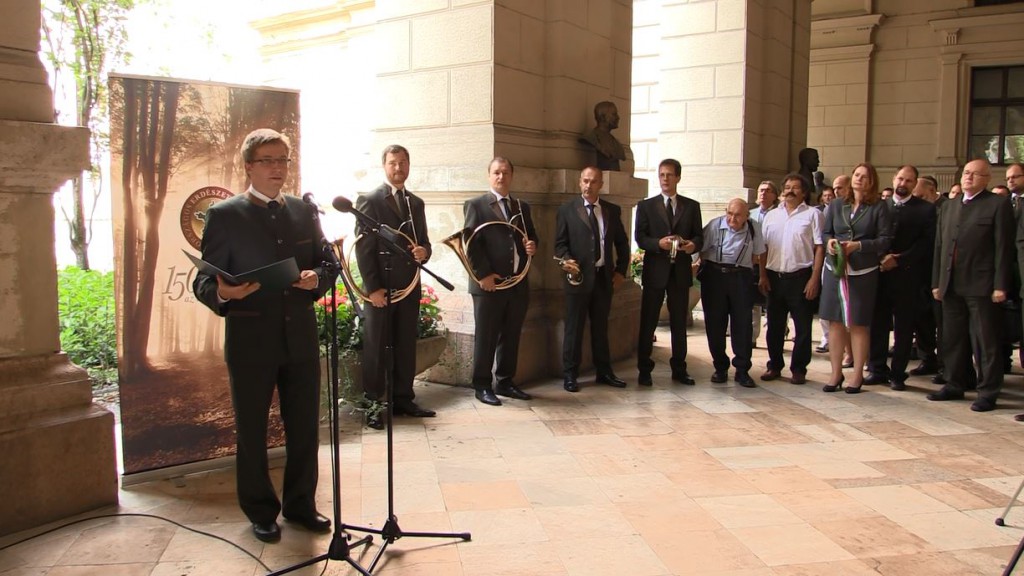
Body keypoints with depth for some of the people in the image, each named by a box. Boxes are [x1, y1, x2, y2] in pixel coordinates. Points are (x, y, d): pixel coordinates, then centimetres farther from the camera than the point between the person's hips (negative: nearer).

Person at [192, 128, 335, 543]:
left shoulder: (304, 211, 9)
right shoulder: (224, 215, -4)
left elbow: (327, 263, 12)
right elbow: (204, 281, -6)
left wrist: (317, 278, -11)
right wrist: (223, 294, -29)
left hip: (300, 337, 4)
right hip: (250, 341, -3)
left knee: (304, 427, 12)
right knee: (251, 431, 10)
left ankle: (301, 504, 30)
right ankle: (261, 512, 27)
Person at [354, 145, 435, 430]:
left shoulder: (416, 203, 14)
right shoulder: (369, 200, -4)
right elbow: (363, 247, -9)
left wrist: (424, 251, -8)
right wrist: (372, 287, -15)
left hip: (410, 286, 6)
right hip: (381, 287, -5)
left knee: (406, 346, 9)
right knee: (376, 348, 1)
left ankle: (403, 399, 19)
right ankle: (374, 404, 8)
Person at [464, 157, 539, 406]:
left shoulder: (522, 207, 16)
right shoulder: (476, 205, -2)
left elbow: (531, 237, 22)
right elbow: (470, 243, -9)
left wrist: (532, 245, -3)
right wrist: (483, 274, -16)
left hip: (518, 283, 6)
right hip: (489, 283, -6)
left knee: (511, 337, 12)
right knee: (486, 337, 2)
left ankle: (505, 382, 23)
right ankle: (482, 386, 11)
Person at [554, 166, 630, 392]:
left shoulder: (612, 210, 9)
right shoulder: (567, 210, 0)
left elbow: (622, 243, 14)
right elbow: (560, 243, -2)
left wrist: (621, 270, 7)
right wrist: (566, 259, -20)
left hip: (605, 277, 3)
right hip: (579, 276, -3)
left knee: (601, 327, 13)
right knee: (574, 328, 2)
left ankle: (604, 372, 23)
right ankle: (570, 375, 11)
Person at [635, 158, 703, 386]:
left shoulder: (692, 206, 10)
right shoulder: (646, 206, 5)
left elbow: (699, 237, 6)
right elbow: (640, 237, -3)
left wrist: (693, 245, -16)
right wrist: (659, 243, -21)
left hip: (680, 272, 2)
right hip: (655, 271, -2)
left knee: (679, 322, 9)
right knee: (648, 322, 3)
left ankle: (679, 369, 20)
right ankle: (644, 370, 11)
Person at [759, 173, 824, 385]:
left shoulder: (812, 214, 0)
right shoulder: (771, 216, 11)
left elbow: (819, 248, -5)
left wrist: (814, 279, -11)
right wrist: (763, 275, 2)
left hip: (801, 277, -4)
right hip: (774, 277, 4)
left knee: (802, 327, 3)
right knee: (774, 326, 11)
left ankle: (799, 369, 13)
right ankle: (774, 365, 22)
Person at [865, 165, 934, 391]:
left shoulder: (925, 210, 3)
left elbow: (926, 243, -5)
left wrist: (899, 259, -13)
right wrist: (881, 258, -11)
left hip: (907, 276, -2)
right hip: (880, 273, 2)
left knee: (903, 327, 3)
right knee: (877, 324, 4)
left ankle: (898, 374, 11)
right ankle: (877, 369, 14)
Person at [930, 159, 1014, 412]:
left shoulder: (998, 205, -2)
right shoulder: (949, 207, 17)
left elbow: (1003, 248, -7)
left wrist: (1000, 285, -13)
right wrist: (936, 282, 10)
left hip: (981, 286, -6)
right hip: (951, 286, 6)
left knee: (986, 343, 0)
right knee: (953, 340, 13)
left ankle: (988, 393, 7)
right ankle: (955, 385, 24)